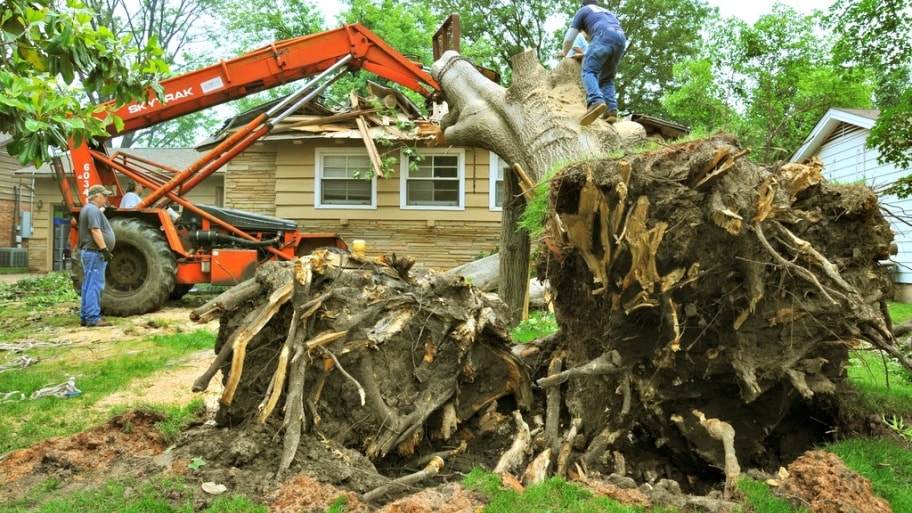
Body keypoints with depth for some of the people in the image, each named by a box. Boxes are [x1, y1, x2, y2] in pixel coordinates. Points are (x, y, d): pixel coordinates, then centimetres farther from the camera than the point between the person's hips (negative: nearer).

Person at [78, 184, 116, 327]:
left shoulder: (91, 209, 21)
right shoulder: (92, 209, -14)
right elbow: (95, 231, -24)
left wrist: (103, 249, 28)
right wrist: (104, 249, -27)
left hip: (92, 252, 11)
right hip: (94, 253, -11)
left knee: (89, 287, 12)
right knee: (94, 286, -11)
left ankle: (85, 316, 17)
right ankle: (93, 318, -11)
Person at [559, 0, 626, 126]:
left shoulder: (582, 11, 26)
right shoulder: (608, 13, 43)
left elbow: (569, 39, 23)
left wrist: (564, 52, 44)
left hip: (604, 36, -5)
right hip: (621, 39, 5)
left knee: (589, 72, -12)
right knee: (606, 79, 11)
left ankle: (596, 102, -40)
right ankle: (611, 110, -11)